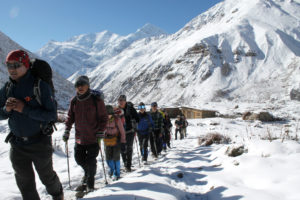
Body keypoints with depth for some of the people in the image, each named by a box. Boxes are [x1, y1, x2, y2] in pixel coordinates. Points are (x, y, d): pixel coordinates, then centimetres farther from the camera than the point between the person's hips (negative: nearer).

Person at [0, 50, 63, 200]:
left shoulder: (40, 86, -16)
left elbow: (52, 115, -20)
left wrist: (25, 109, -27)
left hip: (39, 142, -4)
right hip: (17, 144, 4)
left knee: (46, 176, 17)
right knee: (24, 181, 14)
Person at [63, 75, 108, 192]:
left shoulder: (96, 100, -9)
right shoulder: (74, 101, 3)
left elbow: (103, 117, -4)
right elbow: (70, 117, 12)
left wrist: (101, 132, -11)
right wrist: (67, 131, 3)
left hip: (93, 137, -4)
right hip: (79, 138, 4)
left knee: (90, 162, 1)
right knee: (79, 159, 13)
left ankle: (89, 184, 21)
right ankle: (88, 174, 41)